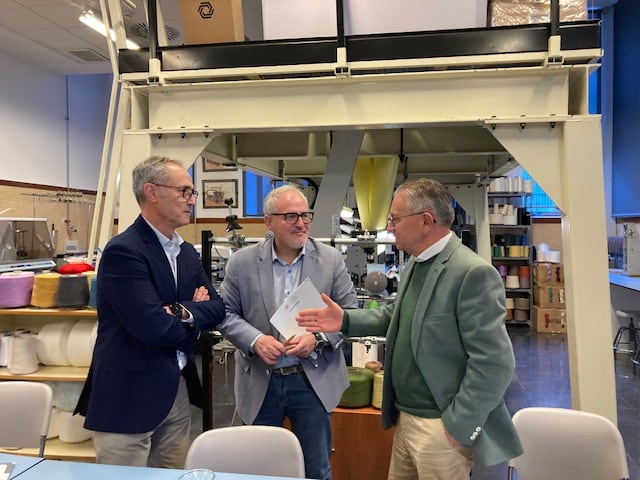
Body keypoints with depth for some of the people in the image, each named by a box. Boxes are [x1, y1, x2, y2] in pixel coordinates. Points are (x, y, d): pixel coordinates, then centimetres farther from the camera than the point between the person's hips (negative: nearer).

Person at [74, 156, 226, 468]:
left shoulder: (187, 252, 11)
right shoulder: (124, 250, -17)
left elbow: (217, 308, 6)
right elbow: (153, 327, -25)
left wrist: (184, 312, -15)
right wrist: (193, 322, -4)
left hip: (178, 389, 8)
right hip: (129, 394, -8)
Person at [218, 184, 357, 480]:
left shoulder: (331, 259, -3)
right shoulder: (242, 262, -3)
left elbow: (349, 311, 1)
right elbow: (226, 313, 1)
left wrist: (317, 338, -16)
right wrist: (255, 339, -16)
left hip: (313, 381, 0)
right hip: (259, 382, 1)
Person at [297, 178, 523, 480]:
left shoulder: (473, 273, -22)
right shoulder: (415, 264, 8)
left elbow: (494, 362, -22)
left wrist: (457, 425, -17)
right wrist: (345, 321, 5)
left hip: (440, 427, -8)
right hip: (405, 418, 9)